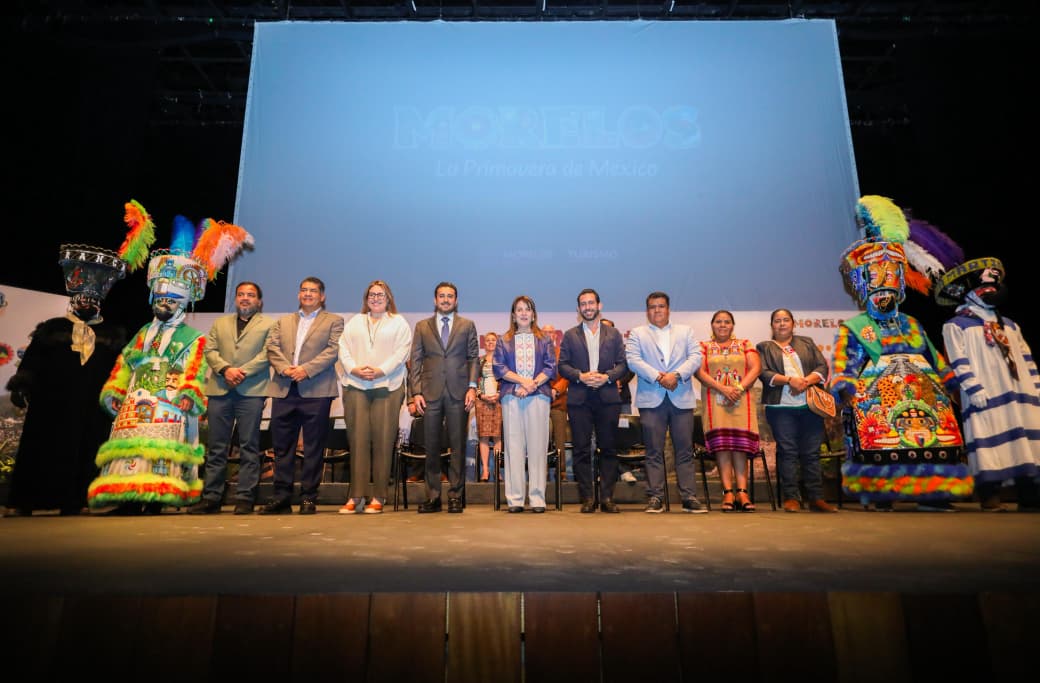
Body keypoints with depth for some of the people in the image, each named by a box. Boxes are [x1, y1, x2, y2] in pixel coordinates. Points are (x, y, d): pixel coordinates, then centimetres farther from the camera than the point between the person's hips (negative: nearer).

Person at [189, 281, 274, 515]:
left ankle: (245, 498, 2)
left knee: (249, 446, -2)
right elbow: (210, 351, 10)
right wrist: (226, 369, -8)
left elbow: (266, 355, -2)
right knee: (216, 447, 4)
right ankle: (211, 497, 9)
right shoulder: (220, 323, 22)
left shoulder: (269, 325, 10)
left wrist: (242, 372, -13)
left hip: (251, 391, -3)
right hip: (220, 390, 4)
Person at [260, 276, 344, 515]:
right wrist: (284, 368, -10)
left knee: (314, 446, -1)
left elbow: (333, 350, -5)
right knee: (282, 445, 5)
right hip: (284, 390, 4)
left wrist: (306, 369, -15)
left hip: (316, 391, -4)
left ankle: (308, 497, 6)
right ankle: (281, 497, 12)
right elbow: (272, 348, 9)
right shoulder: (283, 322, 22)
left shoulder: (334, 321, 9)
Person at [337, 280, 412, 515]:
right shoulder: (354, 322, 21)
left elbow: (402, 352, -1)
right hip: (355, 386, 3)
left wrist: (381, 370, -13)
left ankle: (378, 497, 1)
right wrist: (354, 368, -7)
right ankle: (355, 496, 3)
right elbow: (344, 348, 11)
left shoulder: (399, 323, 11)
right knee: (358, 440, -1)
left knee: (382, 441, -4)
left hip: (387, 387, -2)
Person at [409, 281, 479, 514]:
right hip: (430, 393, 1)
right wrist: (416, 392, -1)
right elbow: (415, 361, 8)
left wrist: (472, 387, -5)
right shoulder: (422, 326, 13)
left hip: (458, 393, -1)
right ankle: (432, 497, 12)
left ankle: (455, 496, 9)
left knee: (458, 446, 1)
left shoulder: (467, 325, 11)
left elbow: (473, 358, 7)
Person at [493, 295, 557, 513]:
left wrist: (533, 384, -10)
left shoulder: (544, 339, 14)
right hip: (511, 397, 1)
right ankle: (515, 499, 1)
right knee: (513, 446, -2)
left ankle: (537, 498, 0)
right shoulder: (504, 341, 15)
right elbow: (499, 367, 4)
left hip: (538, 396, 0)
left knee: (538, 446, -3)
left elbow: (551, 367, 5)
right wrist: (522, 380, -9)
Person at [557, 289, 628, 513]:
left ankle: (607, 497, 8)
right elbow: (562, 365, 5)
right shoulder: (570, 335, 11)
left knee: (609, 449, 1)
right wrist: (580, 376, -11)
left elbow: (623, 364, 7)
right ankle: (586, 498, 6)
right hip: (579, 398, 0)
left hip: (608, 397, 1)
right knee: (582, 450, 0)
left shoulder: (613, 334, 13)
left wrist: (607, 377, -10)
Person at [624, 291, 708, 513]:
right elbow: (633, 360, -2)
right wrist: (658, 377, -14)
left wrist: (676, 374, -12)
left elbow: (695, 357, 4)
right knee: (654, 451, 0)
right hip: (651, 399, -1)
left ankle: (689, 497, 6)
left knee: (685, 451, 1)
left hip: (682, 399, 1)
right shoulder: (637, 334, 13)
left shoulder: (685, 331, 17)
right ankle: (655, 498, 5)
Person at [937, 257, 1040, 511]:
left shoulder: (1009, 325, 24)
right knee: (989, 444, -9)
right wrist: (974, 389, -16)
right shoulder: (956, 326, 2)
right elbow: (959, 362, -7)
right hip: (986, 397, -6)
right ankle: (990, 497, -5)